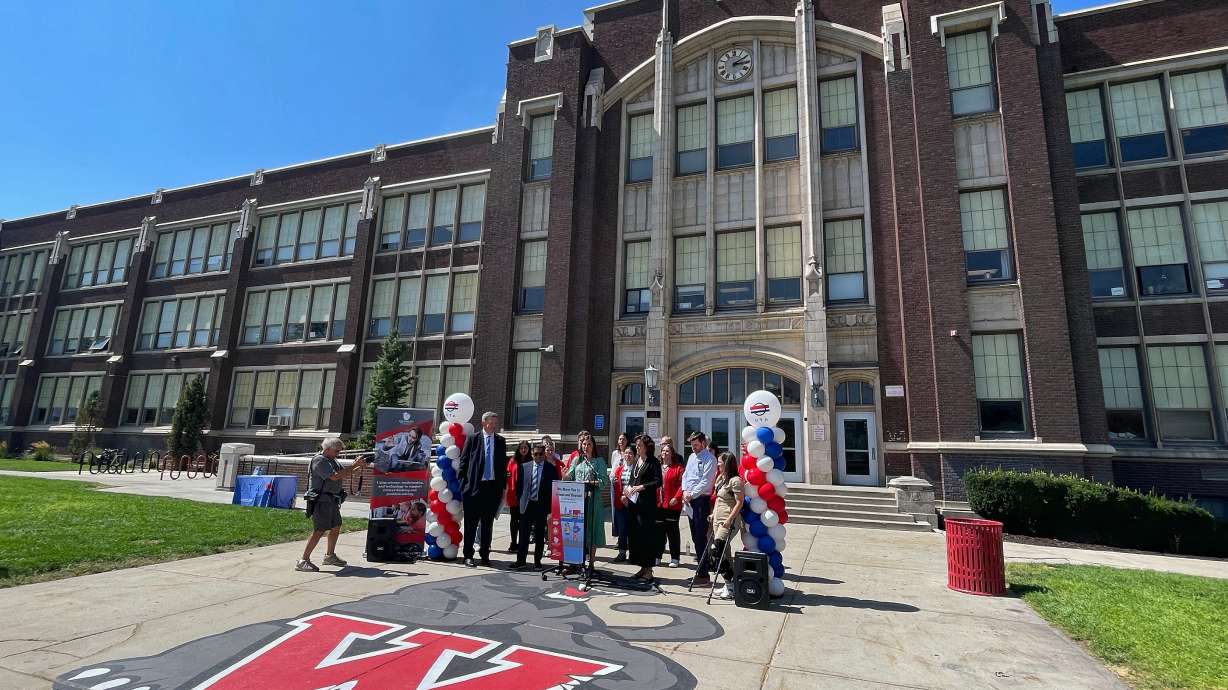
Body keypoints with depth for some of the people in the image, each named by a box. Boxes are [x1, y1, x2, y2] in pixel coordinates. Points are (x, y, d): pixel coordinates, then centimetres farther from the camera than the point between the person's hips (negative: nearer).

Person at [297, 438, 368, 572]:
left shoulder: (332, 460, 16)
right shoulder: (319, 460, -14)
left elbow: (344, 476, 18)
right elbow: (334, 476, -23)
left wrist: (360, 467, 5)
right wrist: (354, 465, -20)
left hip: (332, 500, 10)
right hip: (322, 500, -10)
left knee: (336, 527, 16)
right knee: (319, 531, -12)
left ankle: (329, 556, 30)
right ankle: (303, 561, -8)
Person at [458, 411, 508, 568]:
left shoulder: (500, 441, 10)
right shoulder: (473, 439, 1)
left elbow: (503, 464, 11)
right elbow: (464, 461, 2)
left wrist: (503, 485, 6)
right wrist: (464, 482, -3)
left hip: (493, 487, 3)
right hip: (474, 486, -3)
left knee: (488, 524, 10)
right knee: (471, 523, 3)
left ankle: (485, 555, 20)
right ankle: (468, 555, 11)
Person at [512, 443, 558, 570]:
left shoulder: (551, 468, -2)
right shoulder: (524, 467, 5)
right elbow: (519, 485, 10)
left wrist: (550, 507, -6)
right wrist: (519, 501, 4)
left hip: (542, 506, -1)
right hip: (527, 505, 2)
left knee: (540, 535, 6)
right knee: (524, 534, 4)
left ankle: (537, 561, 17)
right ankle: (521, 560, 13)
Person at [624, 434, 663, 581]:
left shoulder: (653, 462, -6)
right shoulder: (636, 461, 16)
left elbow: (658, 482, -14)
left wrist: (641, 487, -18)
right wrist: (628, 487, 5)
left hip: (647, 503, -7)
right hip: (634, 502, 8)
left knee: (647, 535, -4)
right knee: (636, 535, 9)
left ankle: (649, 570, 4)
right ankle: (643, 568, 18)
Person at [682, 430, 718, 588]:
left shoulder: (709, 459, -8)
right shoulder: (692, 457, 16)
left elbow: (706, 481, -15)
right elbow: (685, 475, 16)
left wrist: (692, 494, -15)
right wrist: (685, 491, 0)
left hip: (702, 499, -8)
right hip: (690, 500, 8)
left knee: (701, 537, -7)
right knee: (695, 536, 12)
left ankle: (703, 576, -2)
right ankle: (700, 570, 22)